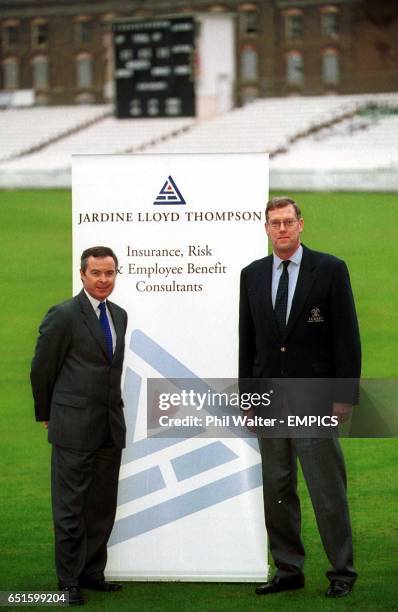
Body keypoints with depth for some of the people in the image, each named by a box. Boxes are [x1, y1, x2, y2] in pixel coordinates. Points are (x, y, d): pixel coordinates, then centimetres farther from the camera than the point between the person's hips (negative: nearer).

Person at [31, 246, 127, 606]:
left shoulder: (119, 315, 11)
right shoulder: (63, 316, -9)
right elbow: (41, 369, -2)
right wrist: (47, 415, 6)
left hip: (111, 427, 6)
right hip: (74, 427, -6)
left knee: (103, 507, 10)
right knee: (70, 508, 0)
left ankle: (92, 573, 21)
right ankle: (69, 580, 7)